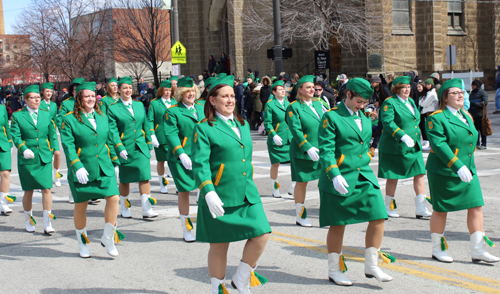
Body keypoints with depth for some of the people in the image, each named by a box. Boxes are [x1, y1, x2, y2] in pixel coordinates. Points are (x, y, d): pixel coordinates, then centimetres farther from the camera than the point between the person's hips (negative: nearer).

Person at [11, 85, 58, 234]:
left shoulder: (46, 115, 10)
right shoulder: (17, 116, 2)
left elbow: (52, 134, 14)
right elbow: (15, 136, -5)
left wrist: (52, 150, 8)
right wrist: (24, 149, -20)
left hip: (45, 158, 2)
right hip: (27, 160, -2)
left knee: (47, 189, -7)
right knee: (28, 191, 6)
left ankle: (47, 223, -1)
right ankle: (28, 220, 27)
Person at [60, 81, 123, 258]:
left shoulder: (102, 117, 11)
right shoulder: (70, 119, -4)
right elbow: (68, 145, -11)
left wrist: (115, 162, 16)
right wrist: (77, 167, -21)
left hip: (104, 168, 4)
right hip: (82, 170, -3)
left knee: (113, 198, -12)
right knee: (81, 205, 7)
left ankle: (108, 238, 5)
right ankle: (83, 244, 25)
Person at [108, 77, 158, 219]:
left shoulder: (139, 105, 11)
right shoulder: (113, 108, -2)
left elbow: (146, 126, 14)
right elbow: (113, 131, -7)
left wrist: (149, 144, 10)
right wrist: (120, 148, -16)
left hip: (141, 148, 3)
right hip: (125, 149, -3)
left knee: (145, 177, -6)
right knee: (125, 179, 8)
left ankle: (147, 209, -4)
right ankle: (124, 208, 25)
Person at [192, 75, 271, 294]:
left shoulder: (243, 125, 14)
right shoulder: (204, 129, -5)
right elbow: (200, 164, -13)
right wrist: (209, 193, -25)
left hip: (247, 194, 5)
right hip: (220, 198, -5)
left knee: (261, 235, -5)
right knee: (219, 246, 5)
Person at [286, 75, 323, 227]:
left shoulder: (317, 104, 12)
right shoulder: (293, 107, -7)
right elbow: (296, 130, -14)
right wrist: (308, 148, -22)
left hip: (321, 150, 5)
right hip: (302, 151, -5)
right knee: (302, 183, 5)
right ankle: (300, 216, 17)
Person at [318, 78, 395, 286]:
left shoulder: (365, 119, 14)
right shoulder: (331, 117, -8)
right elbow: (325, 150, -14)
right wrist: (335, 175, -24)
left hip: (364, 177, 6)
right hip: (340, 179, -6)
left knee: (378, 217, -5)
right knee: (338, 224, 4)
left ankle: (371, 266, 9)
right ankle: (334, 270, 19)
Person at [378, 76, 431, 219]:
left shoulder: (411, 101, 15)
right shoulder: (389, 102, -10)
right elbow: (387, 122, -21)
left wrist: (415, 135, 14)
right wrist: (403, 136, -29)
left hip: (414, 146, 7)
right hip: (395, 146, -7)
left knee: (420, 174, 0)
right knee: (393, 177, 3)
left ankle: (421, 209, 3)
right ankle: (389, 208, 18)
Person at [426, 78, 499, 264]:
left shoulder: (466, 116, 13)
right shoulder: (436, 118, -12)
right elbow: (439, 145, -22)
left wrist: (467, 167, 17)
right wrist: (457, 166, -29)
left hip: (468, 170, 7)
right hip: (443, 172, -7)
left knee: (476, 207, 1)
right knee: (441, 210, 4)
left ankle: (478, 250, 7)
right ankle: (437, 249, 19)